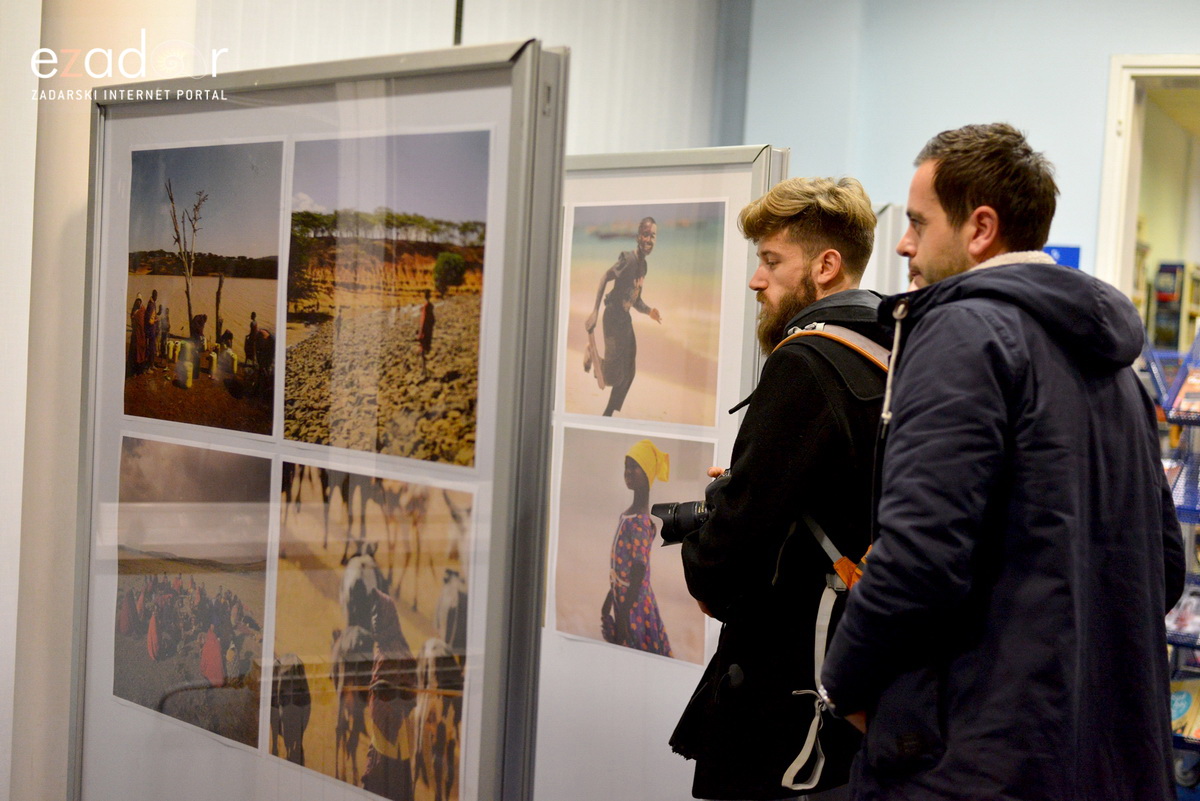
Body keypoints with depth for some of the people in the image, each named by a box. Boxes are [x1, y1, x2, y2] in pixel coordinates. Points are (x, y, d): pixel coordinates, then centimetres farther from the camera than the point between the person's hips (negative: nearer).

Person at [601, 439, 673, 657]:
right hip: (622, 601, 9)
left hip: (634, 606, -9)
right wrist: (609, 601, 20)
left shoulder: (640, 522, -21)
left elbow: (639, 573, -22)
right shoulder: (627, 515, 7)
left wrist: (624, 616, -22)